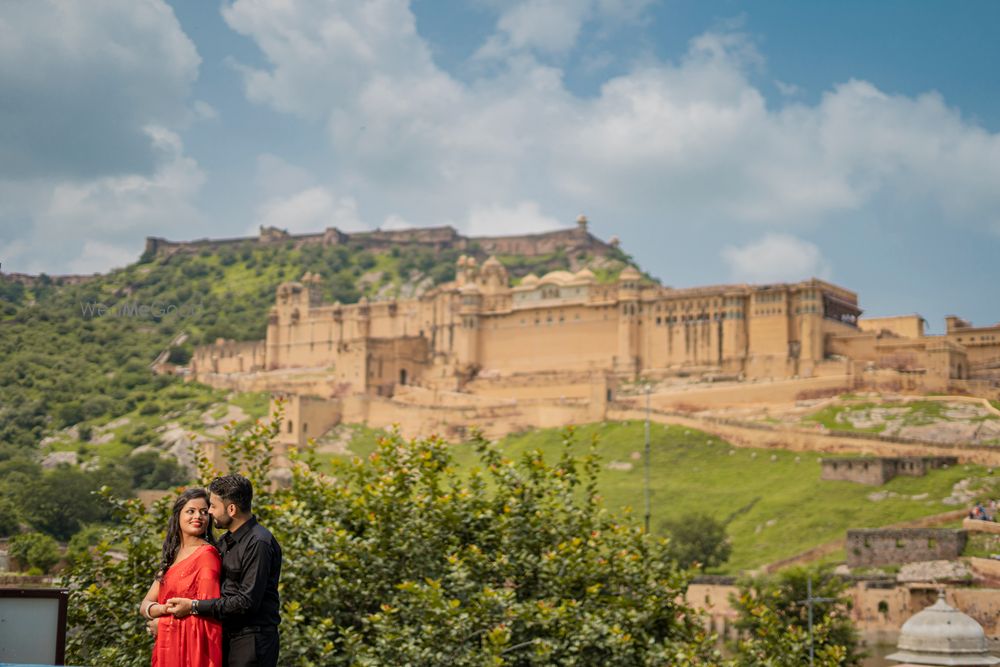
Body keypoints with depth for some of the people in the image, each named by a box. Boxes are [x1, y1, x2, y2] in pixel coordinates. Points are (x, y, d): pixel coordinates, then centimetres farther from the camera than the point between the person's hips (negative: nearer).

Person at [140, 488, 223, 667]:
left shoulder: (207, 554, -10)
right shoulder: (172, 555, 12)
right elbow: (145, 605, 8)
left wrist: (162, 622, -5)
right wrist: (165, 609, -14)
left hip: (194, 647, -7)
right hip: (168, 648, 7)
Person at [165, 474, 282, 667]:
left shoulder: (258, 543, -16)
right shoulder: (225, 541, 12)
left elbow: (247, 602, -21)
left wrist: (194, 606, -17)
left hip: (252, 641, -8)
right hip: (226, 637, 8)